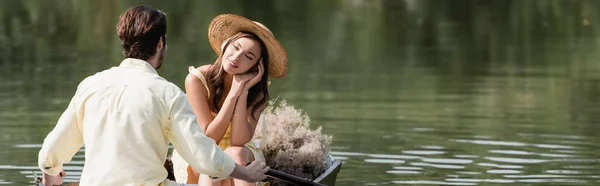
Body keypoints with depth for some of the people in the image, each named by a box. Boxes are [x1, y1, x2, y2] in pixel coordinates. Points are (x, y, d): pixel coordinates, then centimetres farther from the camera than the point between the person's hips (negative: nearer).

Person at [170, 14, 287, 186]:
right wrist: (233, 94, -29)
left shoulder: (257, 91, -12)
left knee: (235, 155, -34)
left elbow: (238, 142, -23)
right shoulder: (197, 79, -20)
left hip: (239, 154, 2)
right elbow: (209, 138, -22)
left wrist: (243, 92, -29)